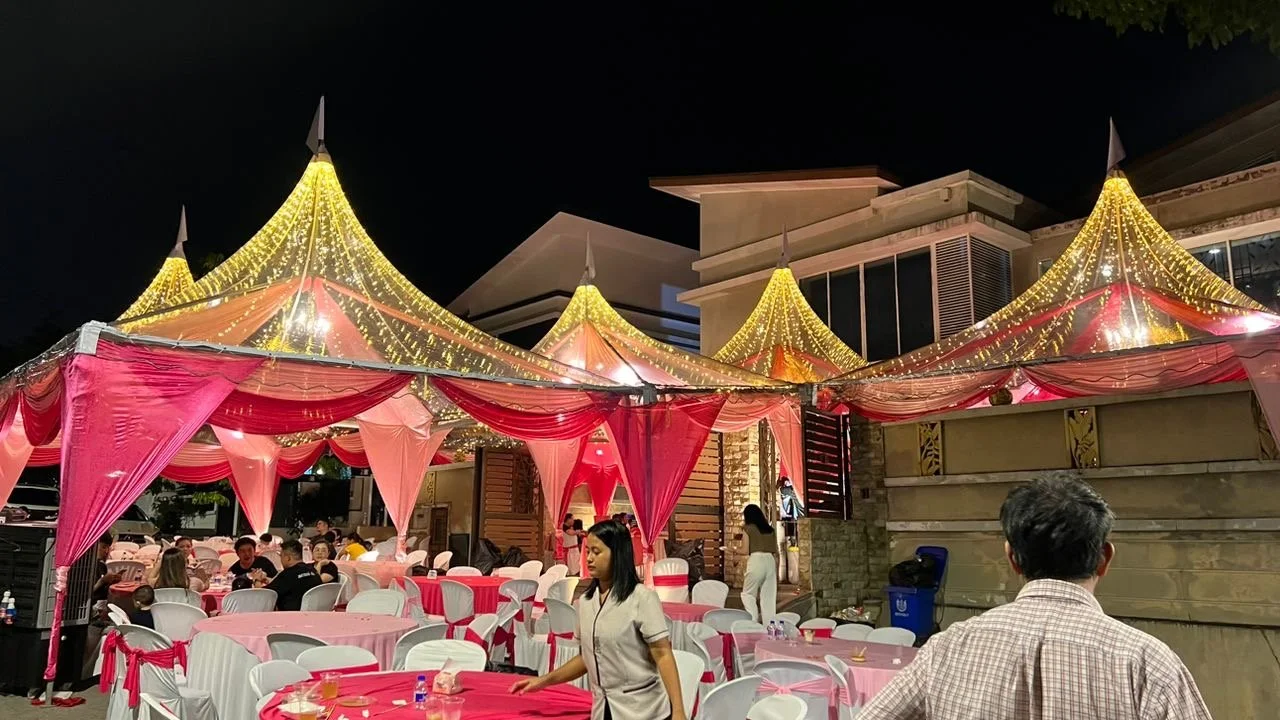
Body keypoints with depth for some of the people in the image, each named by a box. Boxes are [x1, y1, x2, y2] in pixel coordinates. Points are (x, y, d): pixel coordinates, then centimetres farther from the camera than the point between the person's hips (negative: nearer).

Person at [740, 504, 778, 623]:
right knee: (769, 597, 7)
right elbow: (776, 553, 15)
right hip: (770, 562, 5)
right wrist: (776, 572, 20)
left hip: (756, 561, -5)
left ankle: (754, 622, -6)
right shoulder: (770, 529, 15)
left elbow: (746, 551, -2)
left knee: (748, 594, 8)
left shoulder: (748, 529, 2)